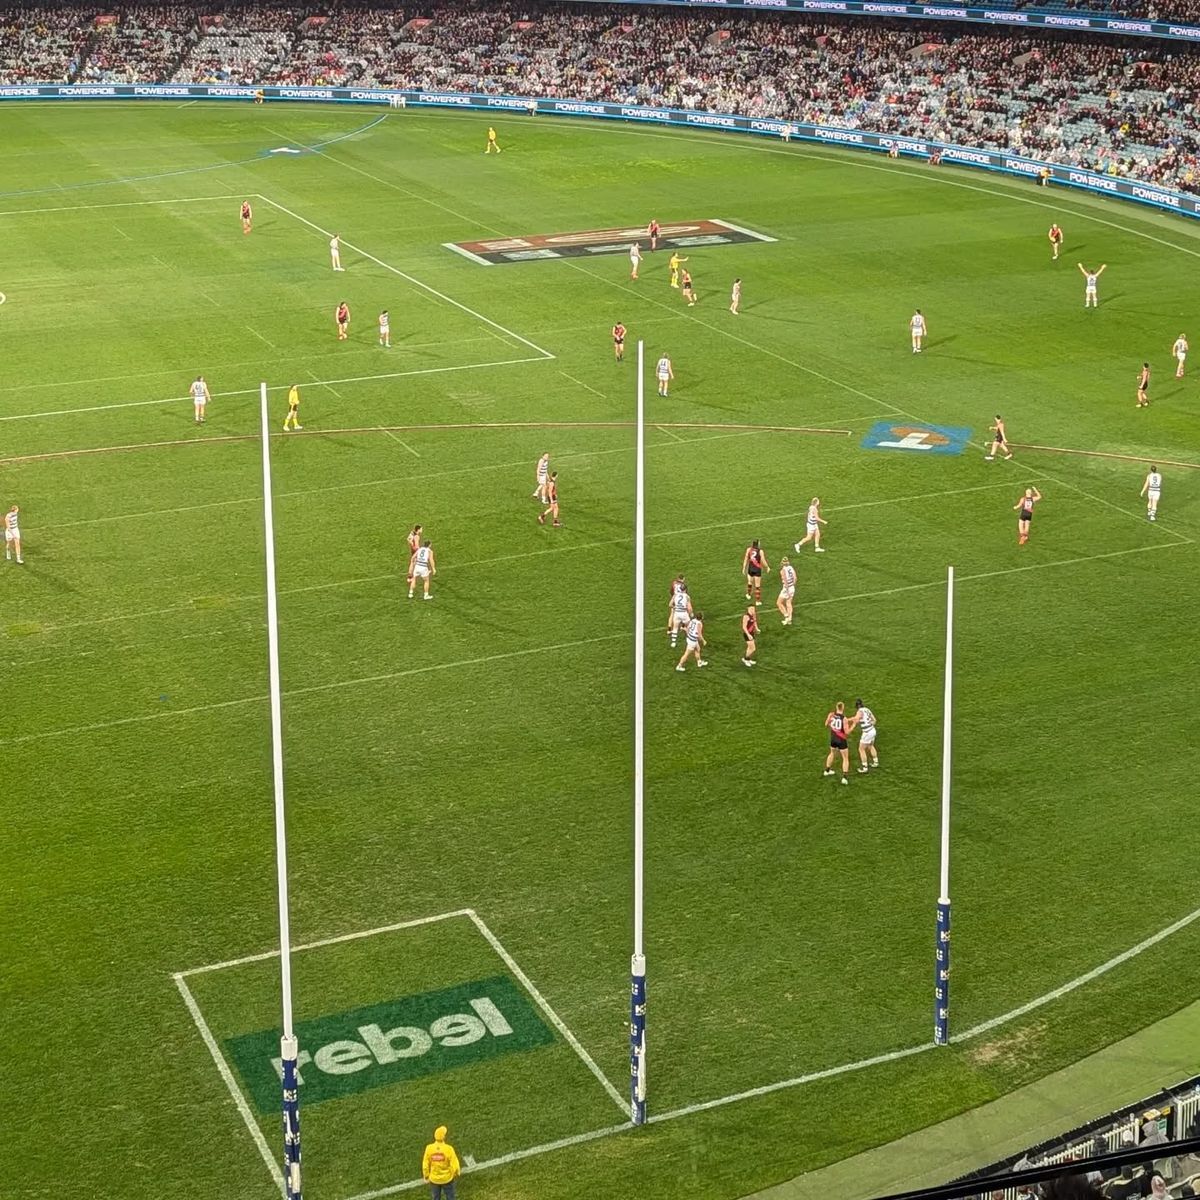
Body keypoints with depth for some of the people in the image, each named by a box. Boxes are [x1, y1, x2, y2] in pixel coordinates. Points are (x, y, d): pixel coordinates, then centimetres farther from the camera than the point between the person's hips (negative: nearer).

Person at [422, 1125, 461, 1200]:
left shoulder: (429, 1148, -18)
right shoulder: (448, 1149, -25)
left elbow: (425, 1165, -9)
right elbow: (454, 1165, -17)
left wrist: (426, 1176, 10)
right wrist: (457, 1173, 6)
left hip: (434, 1179, 2)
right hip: (447, 1179, -2)